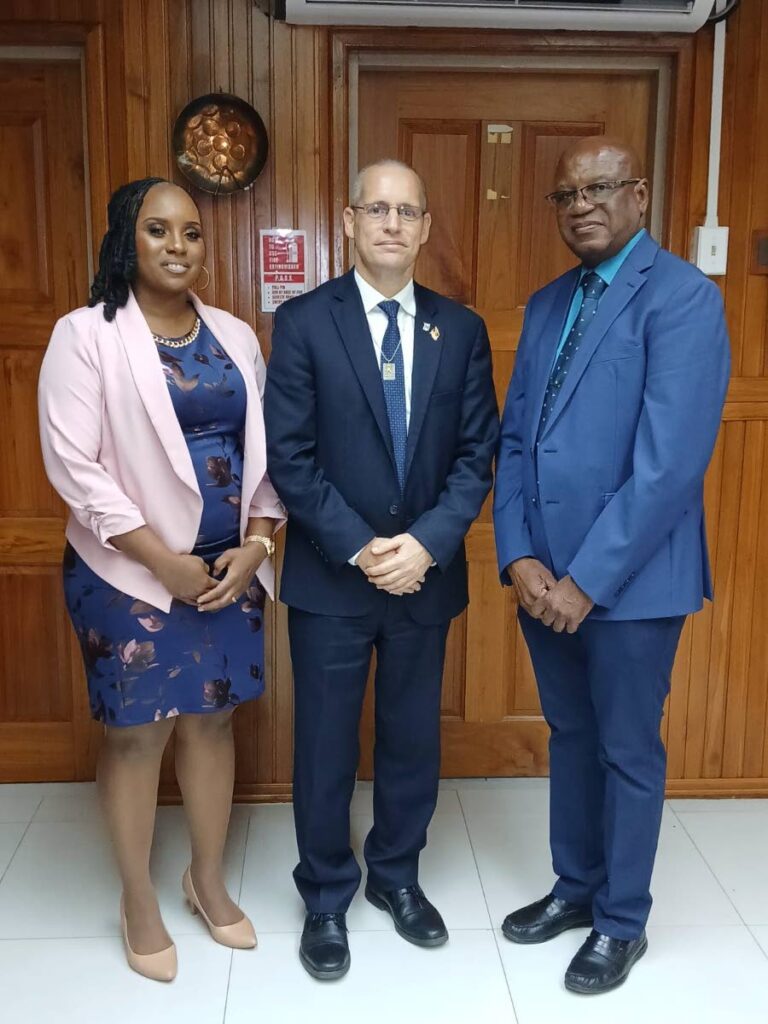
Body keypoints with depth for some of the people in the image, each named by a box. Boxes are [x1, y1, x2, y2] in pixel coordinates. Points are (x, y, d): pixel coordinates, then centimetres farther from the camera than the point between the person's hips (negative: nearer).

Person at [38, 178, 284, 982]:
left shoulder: (234, 336, 7)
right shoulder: (86, 335, -8)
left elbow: (265, 448, 9)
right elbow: (75, 465, -13)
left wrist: (255, 544, -4)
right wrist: (164, 561, -15)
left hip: (229, 567, 4)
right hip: (131, 574, -4)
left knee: (211, 720, 14)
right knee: (137, 731, 6)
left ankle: (208, 879, 32)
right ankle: (139, 901, 26)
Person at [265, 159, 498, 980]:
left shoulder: (461, 329, 3)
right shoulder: (303, 321, -5)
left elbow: (476, 454, 0)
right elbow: (289, 456, -9)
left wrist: (426, 543, -14)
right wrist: (360, 549, -15)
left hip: (427, 574, 3)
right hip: (329, 576, -2)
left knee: (414, 737, 16)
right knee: (324, 746, 9)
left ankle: (395, 875, 38)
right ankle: (326, 899, 31)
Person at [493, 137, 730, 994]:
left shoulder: (683, 298, -12)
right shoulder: (546, 305, 10)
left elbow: (667, 463, -20)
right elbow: (514, 440, 7)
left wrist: (588, 579, -18)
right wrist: (519, 557, -5)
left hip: (631, 581, -6)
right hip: (545, 575, 6)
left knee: (628, 753, 10)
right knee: (570, 738, 20)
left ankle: (623, 921, 31)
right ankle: (575, 885, 40)